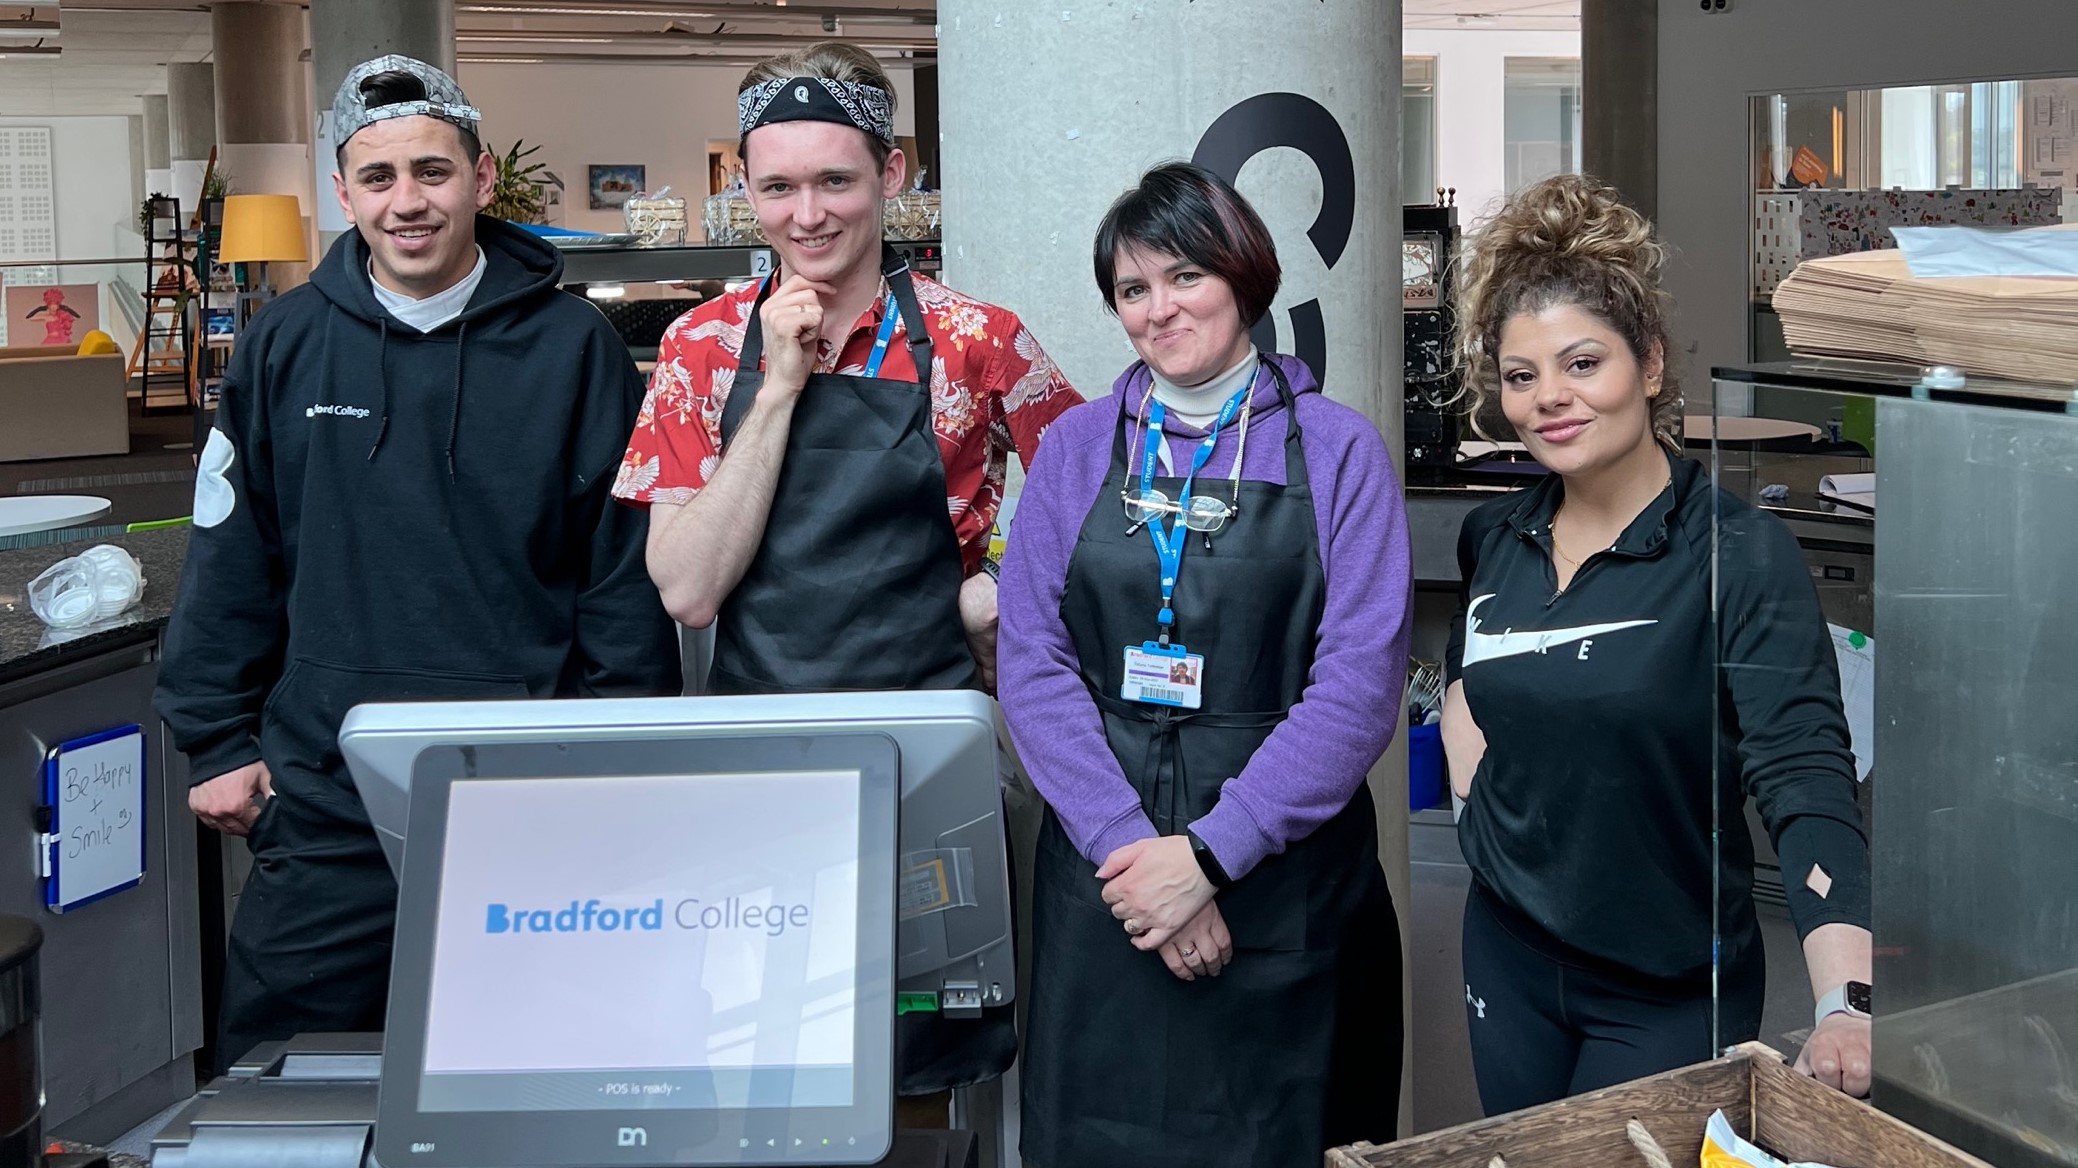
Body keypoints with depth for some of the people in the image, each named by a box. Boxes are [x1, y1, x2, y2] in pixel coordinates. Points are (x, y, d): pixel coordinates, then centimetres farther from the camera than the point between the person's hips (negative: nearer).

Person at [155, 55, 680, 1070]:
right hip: (326, 803, 1)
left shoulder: (572, 346, -1)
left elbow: (627, 567, 0)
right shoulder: (286, 347, 4)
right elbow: (231, 563, 9)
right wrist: (217, 740, 5)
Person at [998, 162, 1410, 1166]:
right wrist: (1130, 844, -14)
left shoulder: (1337, 451, -1)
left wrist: (1210, 854, -15)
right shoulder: (1075, 448, 6)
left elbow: (1360, 683, -9)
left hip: (1286, 876, -2)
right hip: (1102, 872, 2)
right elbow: (1033, 664, -2)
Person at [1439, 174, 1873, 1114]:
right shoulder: (1492, 540, -2)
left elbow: (1806, 782, -29)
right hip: (1508, 961, 5)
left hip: (1671, 992, -5)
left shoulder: (1743, 559, -18)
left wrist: (1847, 1006, -41)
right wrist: (1478, 809, 4)